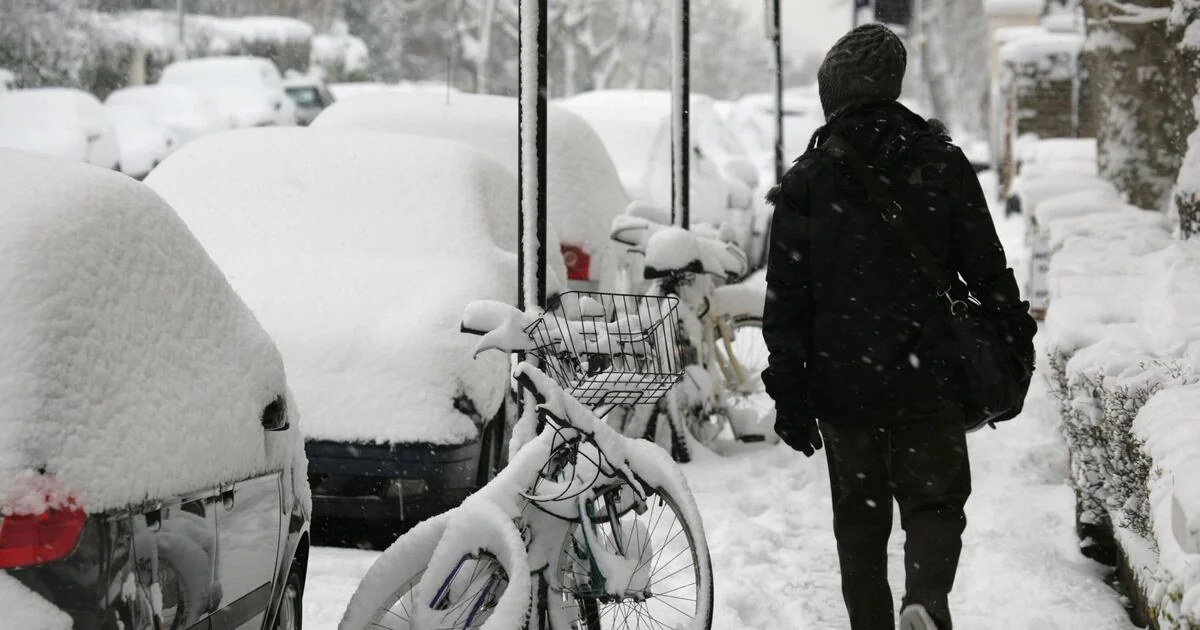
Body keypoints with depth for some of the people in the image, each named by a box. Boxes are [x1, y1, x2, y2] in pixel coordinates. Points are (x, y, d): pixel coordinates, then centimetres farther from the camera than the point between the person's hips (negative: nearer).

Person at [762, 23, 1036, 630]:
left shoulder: (805, 182, -2)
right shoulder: (942, 164, -1)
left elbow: (786, 299, -3)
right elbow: (987, 269, 1)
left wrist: (789, 392, 1)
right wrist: (1016, 342, 12)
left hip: (841, 385, 1)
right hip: (928, 381, 0)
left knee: (860, 517, 14)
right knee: (934, 503, 7)